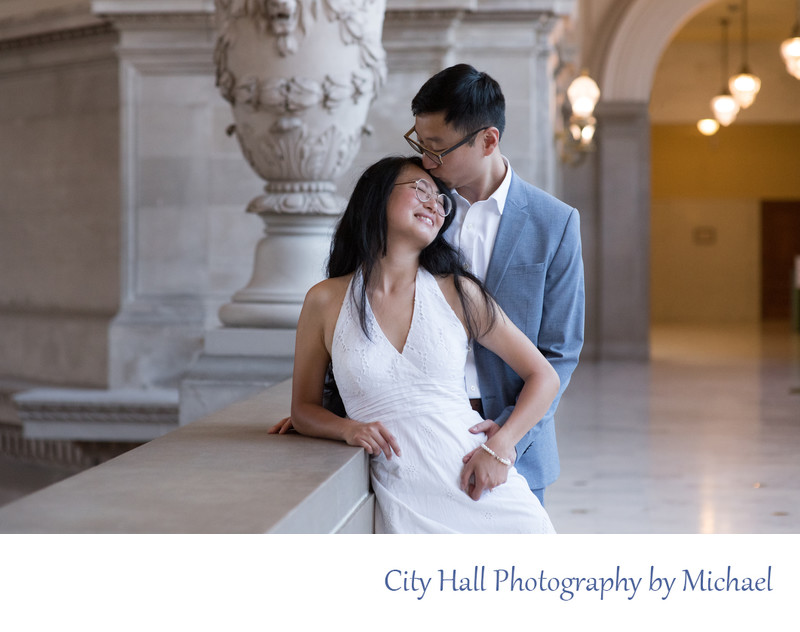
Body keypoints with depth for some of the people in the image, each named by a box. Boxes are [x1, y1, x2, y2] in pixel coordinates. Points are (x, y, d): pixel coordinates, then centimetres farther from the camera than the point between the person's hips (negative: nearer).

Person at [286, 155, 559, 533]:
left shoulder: (459, 293, 7)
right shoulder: (326, 302, 6)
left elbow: (543, 377, 9)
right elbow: (304, 409, 15)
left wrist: (499, 447, -7)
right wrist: (348, 428, -7)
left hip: (484, 488, 1)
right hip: (403, 502, -1)